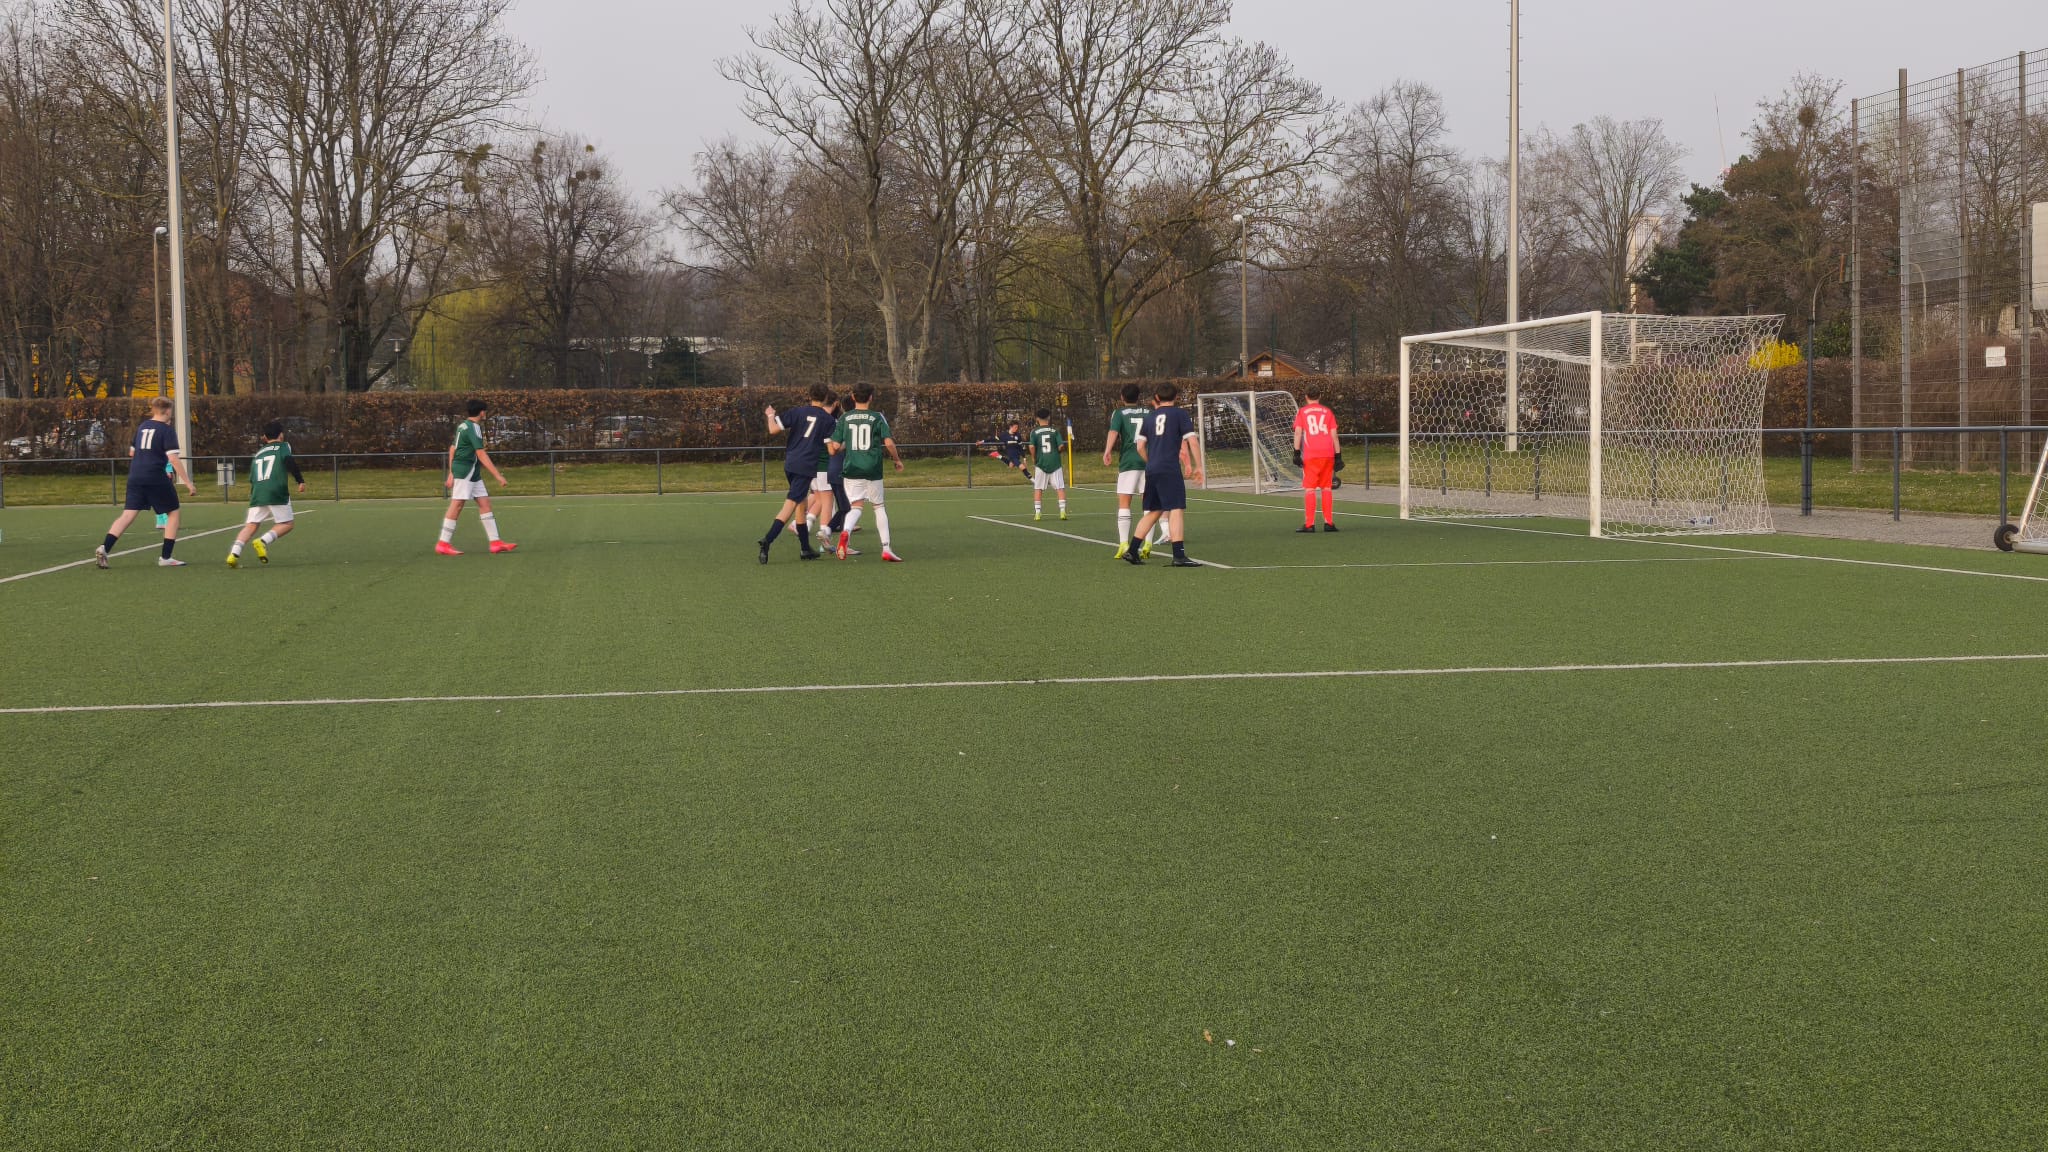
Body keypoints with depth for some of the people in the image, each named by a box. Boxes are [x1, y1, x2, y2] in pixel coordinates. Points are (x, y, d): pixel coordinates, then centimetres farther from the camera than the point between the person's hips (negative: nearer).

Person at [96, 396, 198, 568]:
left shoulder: (142, 426, 14)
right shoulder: (167, 430, -6)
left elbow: (132, 452, 24)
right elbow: (174, 459, -14)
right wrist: (188, 483, -14)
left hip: (135, 476, 6)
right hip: (155, 477, -6)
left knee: (128, 515, 2)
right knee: (173, 513, 9)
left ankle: (104, 548, -17)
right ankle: (165, 558, 5)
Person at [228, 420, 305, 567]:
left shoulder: (258, 453, 25)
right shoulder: (283, 447, 11)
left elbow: (252, 480, 26)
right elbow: (289, 461, -10)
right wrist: (300, 480, -9)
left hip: (257, 494, 5)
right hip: (277, 493, -4)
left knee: (251, 525, 0)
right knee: (286, 524, 7)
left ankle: (234, 552, -20)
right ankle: (263, 541, -17)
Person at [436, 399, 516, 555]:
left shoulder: (462, 426, 15)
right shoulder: (474, 428, -14)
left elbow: (452, 449, 19)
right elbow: (481, 454, -20)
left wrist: (451, 474, 23)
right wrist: (497, 475, -21)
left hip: (473, 474, 10)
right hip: (465, 471, -10)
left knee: (484, 503, 6)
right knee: (457, 505, -8)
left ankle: (495, 542, 4)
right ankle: (443, 545, -6)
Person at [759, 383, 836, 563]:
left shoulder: (798, 411, 6)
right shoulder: (828, 420, 1)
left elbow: (773, 430, -2)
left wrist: (770, 415, 18)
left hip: (789, 464, 5)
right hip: (807, 467, -5)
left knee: (801, 504, 17)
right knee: (790, 505, -10)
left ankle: (805, 548, 23)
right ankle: (767, 540, -27)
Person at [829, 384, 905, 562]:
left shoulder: (845, 418, 4)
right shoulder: (877, 417, -1)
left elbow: (835, 447, 1)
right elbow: (889, 443, -8)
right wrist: (897, 460, 9)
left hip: (852, 469, 1)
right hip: (873, 470, -1)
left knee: (857, 506, 4)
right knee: (879, 506, 13)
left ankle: (846, 531, -29)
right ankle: (886, 548, 9)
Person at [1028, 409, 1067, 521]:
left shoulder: (1034, 432, -1)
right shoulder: (1055, 431, 0)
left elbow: (1032, 446, -11)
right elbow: (1061, 445, -6)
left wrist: (1034, 459, 3)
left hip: (1041, 463, 0)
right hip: (1055, 462, 0)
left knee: (1038, 489, 7)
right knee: (1060, 487, 2)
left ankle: (1037, 513, 2)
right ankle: (1062, 511, -6)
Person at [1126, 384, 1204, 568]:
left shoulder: (1150, 417, 15)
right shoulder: (1179, 413, 1)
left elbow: (1140, 446, 13)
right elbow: (1192, 442, -6)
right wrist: (1198, 466, 1)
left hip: (1151, 470, 6)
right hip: (1170, 470, -6)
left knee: (1153, 512, 17)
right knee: (1176, 510, -9)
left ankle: (1131, 551, 18)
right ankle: (1179, 556, -19)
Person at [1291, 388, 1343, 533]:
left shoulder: (1301, 412, 6)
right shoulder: (1327, 411, 12)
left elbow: (1298, 432, -5)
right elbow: (1334, 434, 8)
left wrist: (1297, 453, -6)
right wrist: (1338, 456, 10)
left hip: (1311, 456, -2)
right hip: (1328, 454, 2)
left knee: (1309, 489, -2)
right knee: (1326, 488, 10)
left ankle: (1309, 524, -8)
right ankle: (1328, 523, 8)